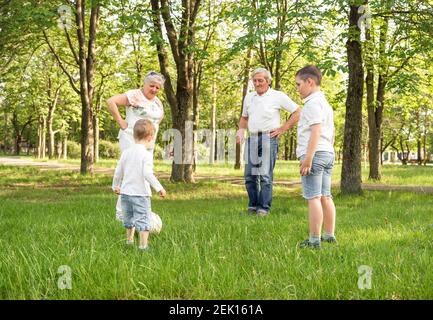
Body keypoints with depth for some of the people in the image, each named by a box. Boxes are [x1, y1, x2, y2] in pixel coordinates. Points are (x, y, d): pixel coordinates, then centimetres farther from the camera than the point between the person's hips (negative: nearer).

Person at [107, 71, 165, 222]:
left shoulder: (157, 101, 13)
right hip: (131, 140, -8)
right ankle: (121, 212, -9)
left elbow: (161, 115, 34)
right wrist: (120, 122, -18)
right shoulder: (135, 95, -11)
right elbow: (111, 101, -20)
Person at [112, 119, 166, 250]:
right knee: (143, 219, -2)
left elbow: (118, 172, 10)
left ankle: (129, 241, 34)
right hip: (140, 193, -6)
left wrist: (116, 186, 25)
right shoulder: (146, 154, -13)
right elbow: (147, 174, -23)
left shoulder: (126, 152, 5)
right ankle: (143, 245, -7)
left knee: (129, 219, 21)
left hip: (125, 192, 6)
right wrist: (159, 187, -17)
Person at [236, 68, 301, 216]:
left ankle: (264, 208, -2)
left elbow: (297, 112, 1)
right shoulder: (249, 97, 15)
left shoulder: (278, 96, -1)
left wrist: (283, 129, -3)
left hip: (268, 138, -5)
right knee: (249, 175, 5)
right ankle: (253, 205, 15)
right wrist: (241, 130, 9)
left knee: (265, 175, -7)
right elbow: (244, 117, 29)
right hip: (252, 139, 5)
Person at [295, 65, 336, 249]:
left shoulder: (313, 102, -11)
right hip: (328, 153, 10)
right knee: (325, 196, 13)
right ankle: (330, 236, 18)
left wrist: (308, 158, -22)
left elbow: (316, 130, -20)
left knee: (313, 198, -9)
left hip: (315, 153, -10)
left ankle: (314, 240, -8)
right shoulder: (326, 103, 21)